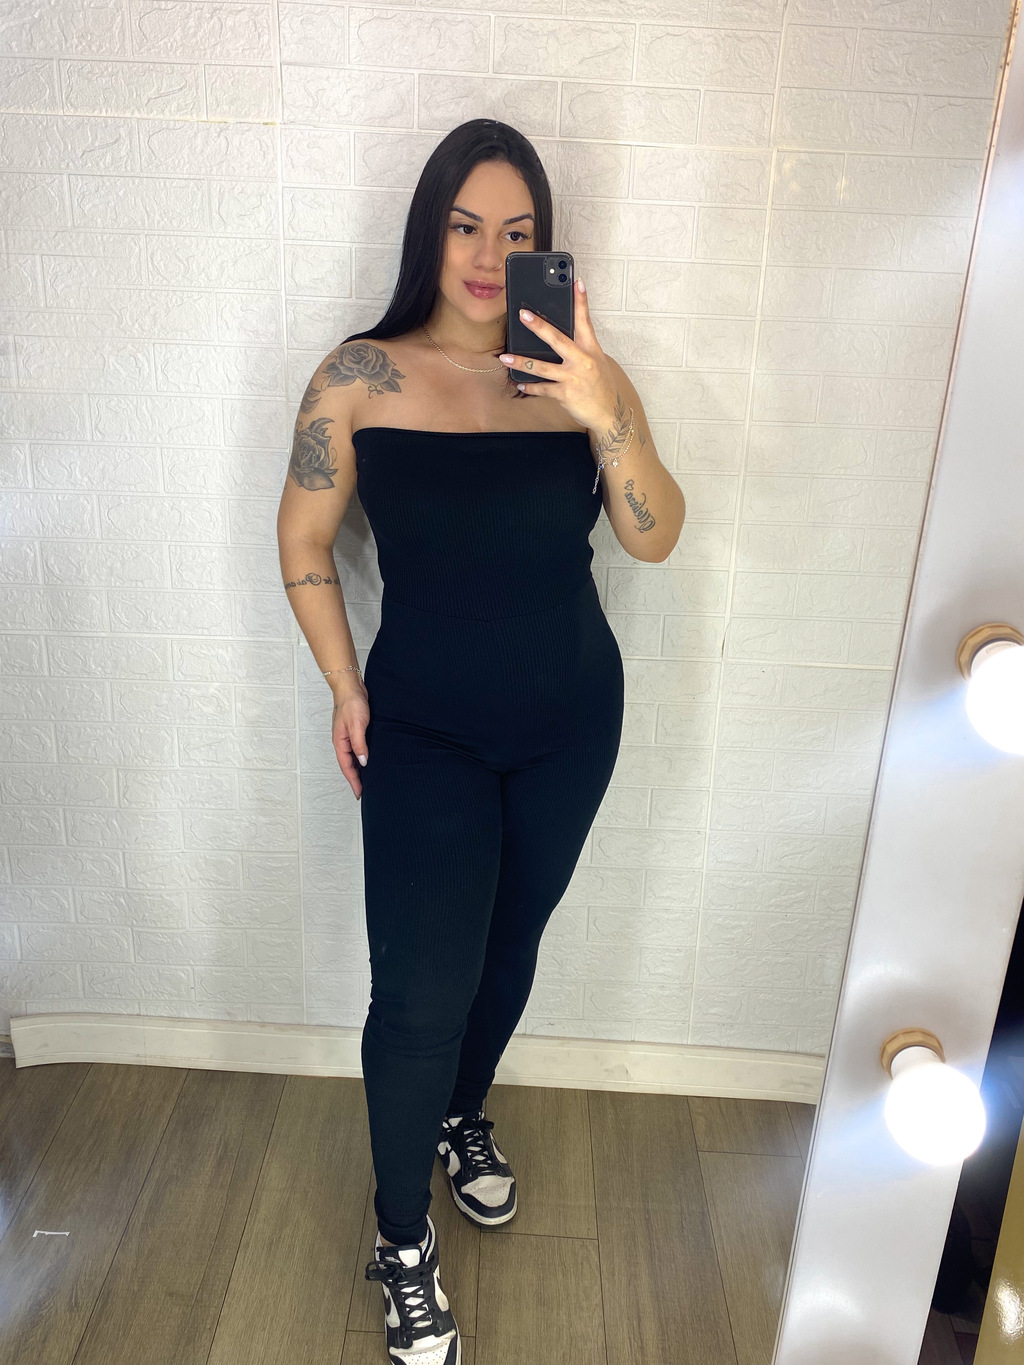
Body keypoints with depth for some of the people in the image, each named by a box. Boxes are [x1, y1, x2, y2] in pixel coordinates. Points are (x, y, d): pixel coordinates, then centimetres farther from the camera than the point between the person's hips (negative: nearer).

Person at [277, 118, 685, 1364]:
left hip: (571, 723, 3)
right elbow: (303, 542, -1)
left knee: (509, 947, 19)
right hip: (423, 731, -2)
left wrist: (608, 414, -29)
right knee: (421, 994, -4)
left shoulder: (580, 375, -4)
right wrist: (346, 688, -4)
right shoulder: (362, 375, -8)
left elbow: (654, 538, -14)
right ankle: (402, 1242, 23)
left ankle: (463, 1119, 49)